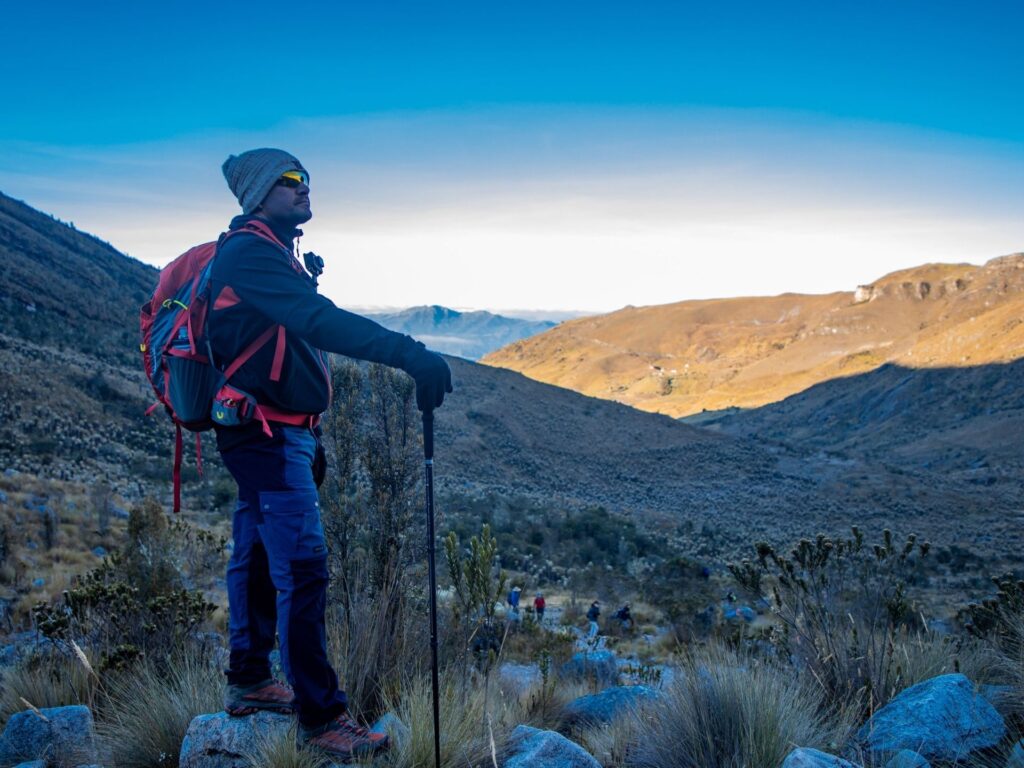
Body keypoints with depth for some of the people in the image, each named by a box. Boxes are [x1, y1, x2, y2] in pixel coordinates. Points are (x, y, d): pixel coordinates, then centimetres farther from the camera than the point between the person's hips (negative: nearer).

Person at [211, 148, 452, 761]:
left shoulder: (271, 256, 20)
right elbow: (321, 321, -30)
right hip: (268, 434, -11)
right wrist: (410, 355, -37)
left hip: (276, 434, 11)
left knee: (259, 557, 18)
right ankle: (321, 718, -7)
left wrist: (309, 442, 21)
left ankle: (249, 683, 31)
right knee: (303, 566, -12)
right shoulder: (250, 253, -14)